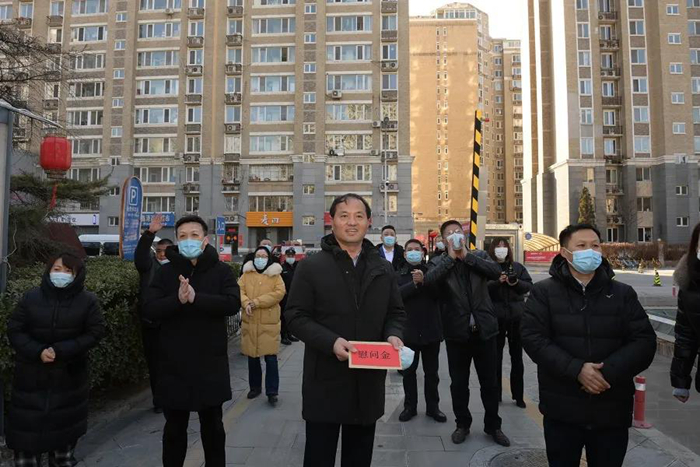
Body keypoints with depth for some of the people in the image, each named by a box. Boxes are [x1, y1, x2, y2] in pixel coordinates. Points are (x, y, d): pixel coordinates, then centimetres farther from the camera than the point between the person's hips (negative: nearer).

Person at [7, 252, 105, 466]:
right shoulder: (31, 297, -2)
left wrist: (61, 351, -17)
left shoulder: (88, 300, -5)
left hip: (70, 376, 0)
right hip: (32, 376, 0)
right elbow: (14, 330, -1)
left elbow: (95, 332, -7)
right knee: (27, 427, 5)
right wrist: (37, 352, -17)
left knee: (65, 426, 12)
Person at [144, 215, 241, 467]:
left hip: (210, 365, -1)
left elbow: (233, 303, -17)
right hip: (173, 365, 1)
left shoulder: (221, 270, -3)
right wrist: (177, 299, -27)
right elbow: (149, 309, -8)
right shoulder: (166, 272, 2)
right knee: (174, 429, 17)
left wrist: (196, 297, -28)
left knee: (213, 427, 16)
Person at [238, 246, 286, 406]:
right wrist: (246, 303, -22)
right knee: (252, 357, 14)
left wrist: (257, 302, -18)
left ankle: (272, 392, 10)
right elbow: (239, 290, -2)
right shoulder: (247, 274, 8)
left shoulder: (275, 274, 0)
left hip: (269, 323, -3)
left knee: (271, 358, -1)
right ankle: (255, 387, 31)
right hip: (249, 322, 3)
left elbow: (279, 293, -13)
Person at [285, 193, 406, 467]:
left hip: (369, 381, 4)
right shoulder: (311, 267, -6)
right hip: (325, 380, -3)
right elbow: (296, 316, -9)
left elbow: (396, 313, 12)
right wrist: (331, 342, -24)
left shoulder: (383, 269, 7)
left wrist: (393, 335, -10)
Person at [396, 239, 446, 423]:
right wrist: (415, 284, -22)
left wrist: (424, 281, -21)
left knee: (431, 372, 10)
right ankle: (410, 406, 23)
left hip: (430, 328, 1)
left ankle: (433, 407, 24)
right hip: (408, 329, 0)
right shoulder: (398, 274, 3)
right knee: (408, 371, 10)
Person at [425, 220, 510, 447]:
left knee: (489, 382, 13)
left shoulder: (480, 256, 6)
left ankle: (493, 426, 31)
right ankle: (462, 424, 30)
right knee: (458, 383, 11)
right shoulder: (438, 262, 1)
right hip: (457, 332, -1)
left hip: (484, 329, 1)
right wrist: (450, 257, -18)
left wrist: (466, 255, -16)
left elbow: (496, 272, -14)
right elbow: (429, 280, -20)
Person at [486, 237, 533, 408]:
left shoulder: (518, 267, 10)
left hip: (517, 317, 3)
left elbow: (529, 285, 4)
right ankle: (496, 395, 17)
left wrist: (516, 283, -14)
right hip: (495, 318, -3)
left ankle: (518, 396, 21)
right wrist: (497, 281, -24)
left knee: (517, 358, 10)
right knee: (496, 358, 5)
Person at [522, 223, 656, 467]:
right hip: (561, 410, -2)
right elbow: (532, 338, -12)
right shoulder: (543, 292, -3)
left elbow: (644, 341, -3)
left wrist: (608, 372, -18)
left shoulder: (623, 294, 5)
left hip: (612, 411, 2)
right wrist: (576, 370, -22)